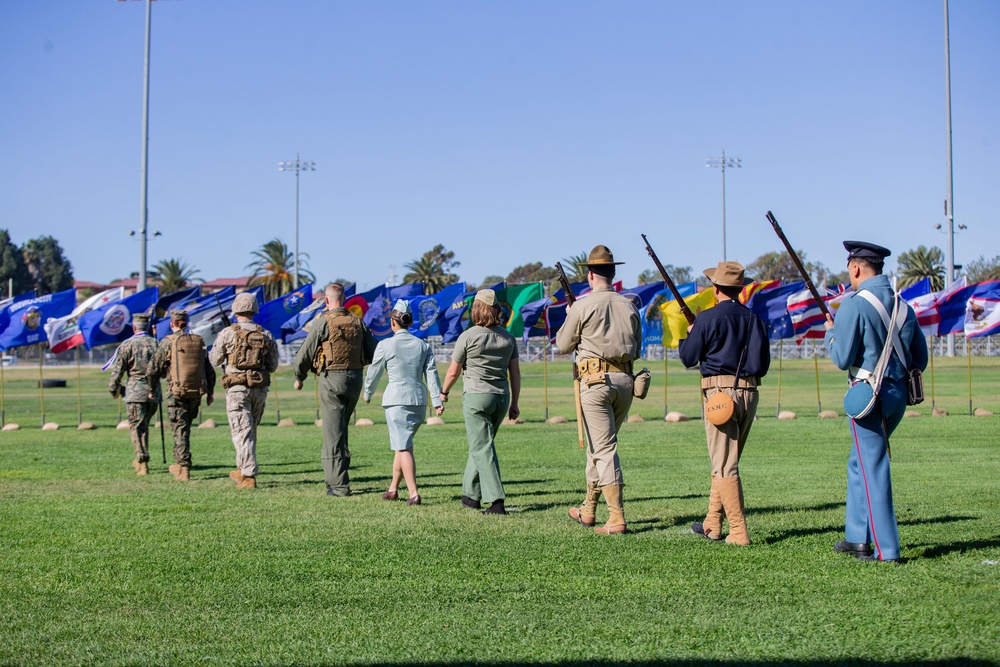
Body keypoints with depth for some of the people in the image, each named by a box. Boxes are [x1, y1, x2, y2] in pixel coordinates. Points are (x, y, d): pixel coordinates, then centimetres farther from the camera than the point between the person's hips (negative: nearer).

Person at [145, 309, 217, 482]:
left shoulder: (168, 342, -6)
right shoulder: (199, 342, 8)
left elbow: (152, 369, -5)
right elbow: (209, 371, 14)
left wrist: (152, 389, 10)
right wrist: (210, 392, 23)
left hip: (177, 392, -4)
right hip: (196, 393, 4)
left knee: (180, 430, -1)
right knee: (185, 429, 18)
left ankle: (184, 469, -6)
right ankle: (179, 465, 28)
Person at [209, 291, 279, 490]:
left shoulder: (227, 333, -6)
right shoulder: (266, 335, 4)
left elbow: (214, 360, 5)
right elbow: (273, 366, 9)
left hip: (237, 389, -4)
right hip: (260, 388, 4)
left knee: (242, 432, -3)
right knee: (251, 429, 18)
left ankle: (249, 476, -8)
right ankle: (242, 470, 30)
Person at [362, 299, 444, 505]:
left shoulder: (385, 345, -4)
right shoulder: (423, 345, 7)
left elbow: (374, 372, 5)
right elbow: (432, 373, 1)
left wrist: (368, 393, 21)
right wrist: (437, 400, -2)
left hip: (397, 399, -5)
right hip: (419, 399, 5)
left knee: (404, 448, -5)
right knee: (402, 444, 19)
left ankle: (414, 494, -14)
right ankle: (393, 488, 27)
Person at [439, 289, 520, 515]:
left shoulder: (468, 336, -7)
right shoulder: (508, 337, 6)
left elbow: (453, 371, 1)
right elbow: (515, 372, 7)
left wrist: (444, 392, 18)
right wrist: (514, 403, 14)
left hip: (476, 396, -6)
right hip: (501, 396, 6)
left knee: (482, 448, -5)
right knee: (480, 444, 18)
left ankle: (496, 500, -15)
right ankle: (471, 494, 26)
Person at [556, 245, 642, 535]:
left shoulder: (582, 306, -6)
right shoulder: (629, 306, 9)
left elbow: (563, 345, 5)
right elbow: (637, 349, 16)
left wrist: (569, 319, 21)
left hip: (595, 379, -5)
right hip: (625, 380, 5)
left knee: (604, 448, -5)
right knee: (599, 445, 18)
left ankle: (617, 518, -10)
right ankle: (588, 509, 28)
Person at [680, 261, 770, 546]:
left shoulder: (708, 318, -7)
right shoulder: (754, 319, 9)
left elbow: (688, 358, -1)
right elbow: (764, 364, 13)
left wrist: (688, 334, 18)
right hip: (750, 392, 6)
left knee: (724, 466, -4)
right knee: (726, 462, 17)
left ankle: (739, 532, -8)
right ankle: (712, 523, 25)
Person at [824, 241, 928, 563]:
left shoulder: (854, 305, -13)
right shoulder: (903, 306, 9)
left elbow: (842, 359, -13)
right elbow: (920, 359, 13)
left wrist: (830, 332, 4)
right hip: (899, 394, 8)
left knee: (874, 470, -3)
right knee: (860, 464, 20)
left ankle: (887, 549, -2)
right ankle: (858, 537, 24)